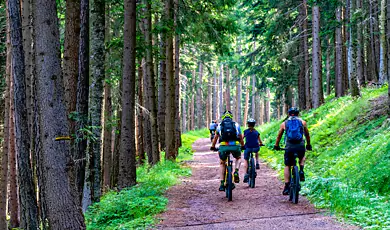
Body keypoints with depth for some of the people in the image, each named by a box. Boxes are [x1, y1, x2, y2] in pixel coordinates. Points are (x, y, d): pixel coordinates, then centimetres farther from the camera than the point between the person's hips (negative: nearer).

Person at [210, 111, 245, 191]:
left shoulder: (220, 125, 18)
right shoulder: (236, 125, 18)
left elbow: (215, 138, 28)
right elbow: (241, 137, 29)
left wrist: (213, 147, 44)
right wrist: (242, 146, 46)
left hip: (223, 146, 0)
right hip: (235, 145, 0)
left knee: (222, 163, 22)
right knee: (238, 158, 31)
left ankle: (222, 184, 12)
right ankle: (236, 172, 3)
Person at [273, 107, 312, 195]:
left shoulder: (284, 123, 13)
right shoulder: (302, 122, 13)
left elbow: (279, 136, 23)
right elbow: (307, 135, 23)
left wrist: (276, 146, 38)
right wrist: (308, 145, 38)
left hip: (289, 147, -1)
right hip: (300, 146, 1)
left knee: (287, 166, 12)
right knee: (302, 157, 34)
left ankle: (286, 187, 3)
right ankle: (301, 171, 8)